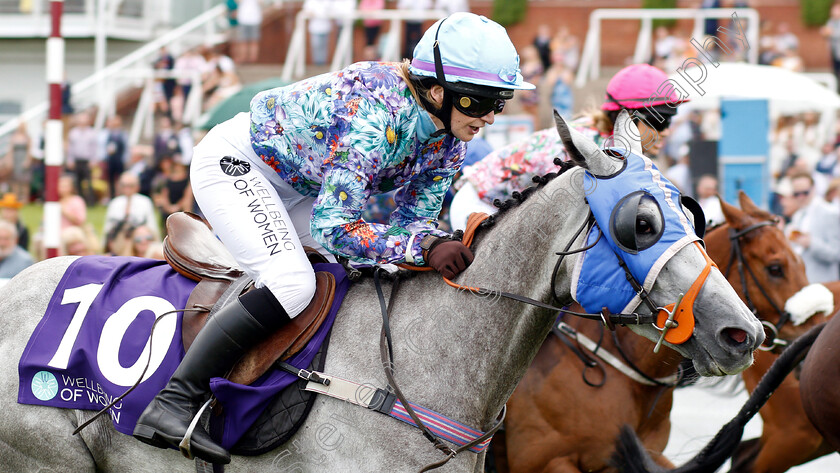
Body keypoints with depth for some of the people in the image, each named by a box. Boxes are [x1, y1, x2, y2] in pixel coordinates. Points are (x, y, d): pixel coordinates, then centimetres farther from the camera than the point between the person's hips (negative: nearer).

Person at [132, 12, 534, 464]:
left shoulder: (448, 142, -9)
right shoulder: (376, 118, -36)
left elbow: (412, 219, -3)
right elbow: (331, 226, -37)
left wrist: (436, 242, -24)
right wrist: (420, 249, -41)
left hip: (294, 190, 9)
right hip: (233, 163, -9)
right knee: (293, 282, -28)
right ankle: (173, 402, -29)